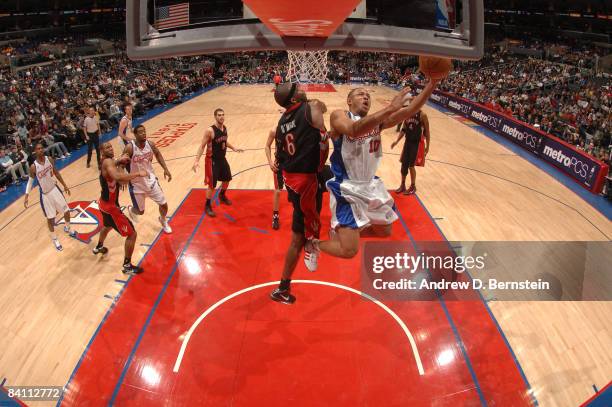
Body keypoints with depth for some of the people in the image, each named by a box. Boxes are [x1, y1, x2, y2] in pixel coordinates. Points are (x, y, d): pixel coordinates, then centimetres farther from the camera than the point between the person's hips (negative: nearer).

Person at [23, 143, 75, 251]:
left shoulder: (49, 159, -9)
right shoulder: (33, 167, -20)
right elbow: (30, 181, -5)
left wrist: (64, 185, 13)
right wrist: (26, 196, -9)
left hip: (55, 189, 4)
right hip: (45, 194, -4)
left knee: (67, 211, 14)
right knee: (50, 218, 6)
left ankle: (67, 228, 44)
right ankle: (54, 239, 27)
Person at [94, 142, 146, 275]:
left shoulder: (109, 162, 4)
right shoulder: (108, 161, -26)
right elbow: (117, 177, -46)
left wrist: (119, 163, 7)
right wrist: (138, 173, -42)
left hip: (105, 203, 11)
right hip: (111, 206, -11)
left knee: (107, 226, 40)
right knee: (132, 234, -5)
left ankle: (99, 247, 66)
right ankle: (127, 266, 5)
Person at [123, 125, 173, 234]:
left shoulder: (150, 144, -10)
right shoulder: (130, 147, -24)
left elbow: (158, 155, 11)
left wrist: (165, 169, 3)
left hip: (151, 180, 4)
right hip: (137, 184, -4)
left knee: (164, 204, 6)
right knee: (140, 211, 9)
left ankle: (163, 221, 39)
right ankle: (131, 210, 48)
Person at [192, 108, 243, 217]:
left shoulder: (225, 128, -1)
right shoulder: (210, 131, -24)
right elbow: (202, 146, -21)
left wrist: (234, 148, 22)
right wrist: (197, 160, -28)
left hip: (222, 158, 8)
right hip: (212, 160, -8)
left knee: (227, 179, 22)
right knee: (212, 185, -3)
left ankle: (222, 196, 49)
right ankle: (208, 206, 14)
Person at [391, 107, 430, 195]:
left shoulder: (422, 115, -14)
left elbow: (427, 131, -9)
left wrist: (427, 146, -9)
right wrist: (397, 141, 4)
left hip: (417, 143, -5)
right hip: (407, 142, 5)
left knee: (411, 165, -1)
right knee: (404, 164, 9)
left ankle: (413, 186, 17)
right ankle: (402, 185, 25)